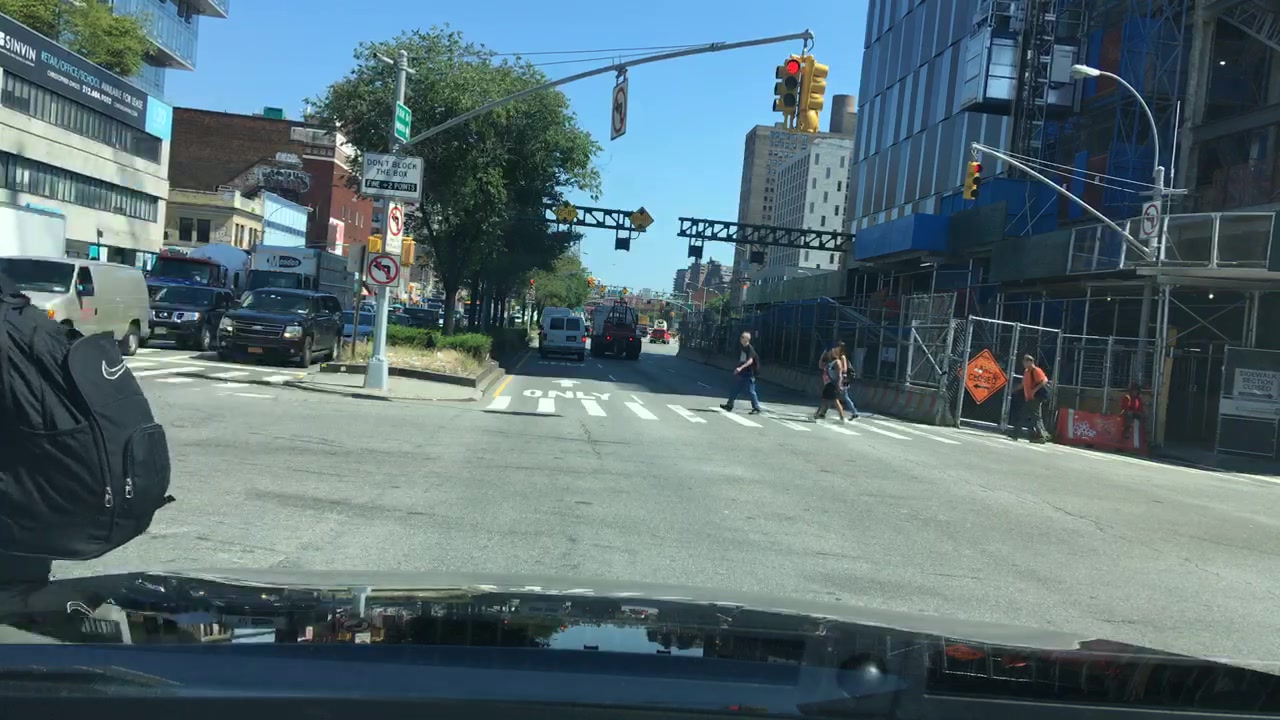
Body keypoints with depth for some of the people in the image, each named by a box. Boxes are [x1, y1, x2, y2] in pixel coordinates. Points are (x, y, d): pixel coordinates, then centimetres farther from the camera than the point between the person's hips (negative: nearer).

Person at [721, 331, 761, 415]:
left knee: (751, 391, -4)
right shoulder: (742, 348, 11)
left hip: (748, 374, -9)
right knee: (735, 390, 12)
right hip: (741, 374, 9)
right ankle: (729, 405, 19)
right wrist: (737, 369, 23)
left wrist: (741, 368, -35)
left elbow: (750, 361, -26)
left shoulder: (750, 348, -15)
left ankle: (756, 408, 4)